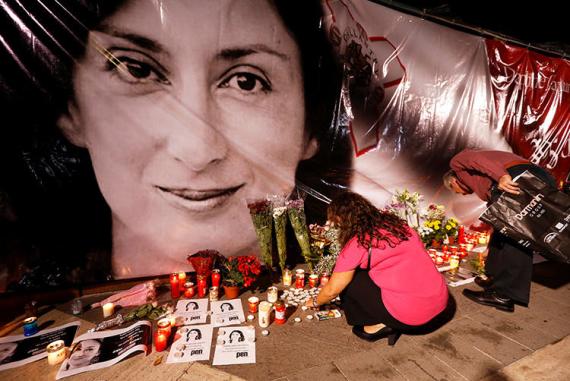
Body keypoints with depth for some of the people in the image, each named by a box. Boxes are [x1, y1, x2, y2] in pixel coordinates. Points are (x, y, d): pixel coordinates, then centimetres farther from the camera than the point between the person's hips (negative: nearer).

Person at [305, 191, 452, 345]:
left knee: (348, 279, 4)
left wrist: (315, 302, 18)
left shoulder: (357, 244, -13)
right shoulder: (395, 223, 5)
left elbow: (332, 290, -4)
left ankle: (379, 325, 10)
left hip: (410, 316, -7)